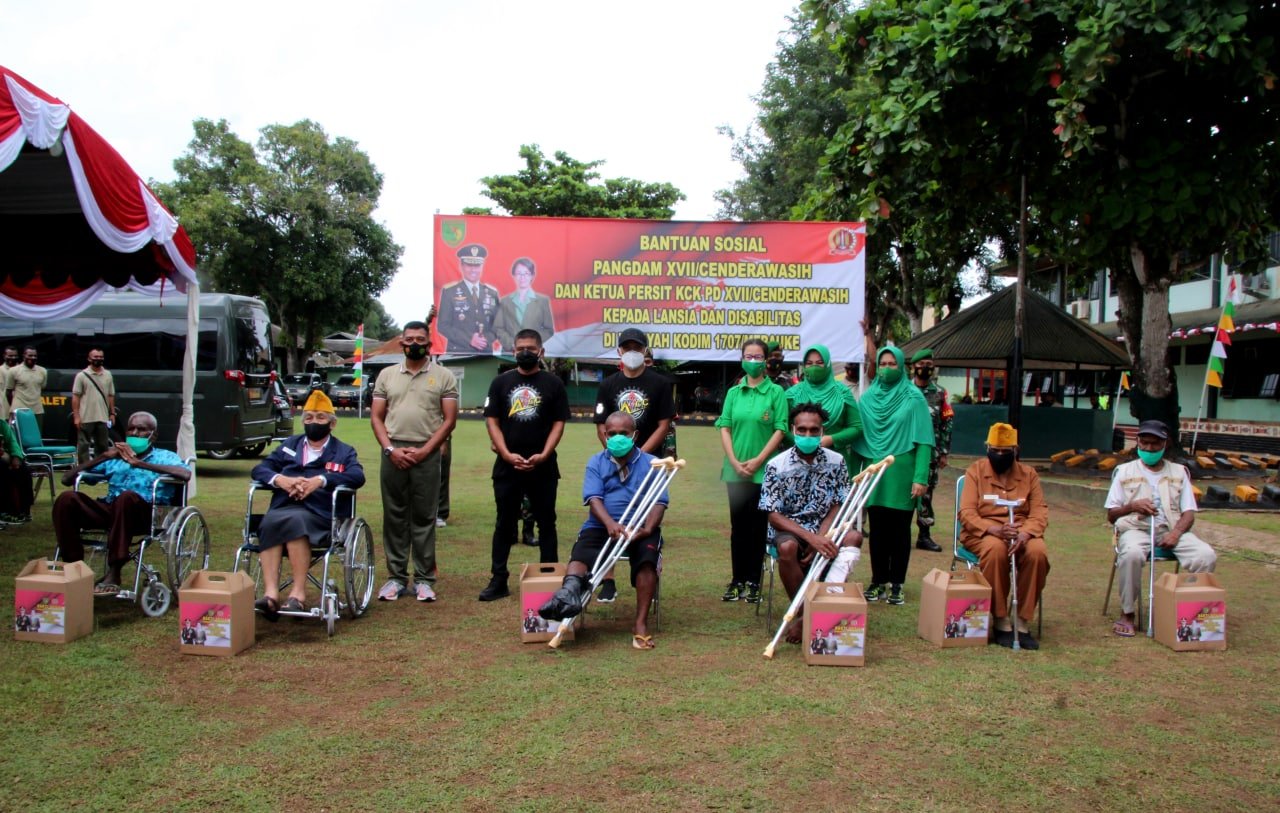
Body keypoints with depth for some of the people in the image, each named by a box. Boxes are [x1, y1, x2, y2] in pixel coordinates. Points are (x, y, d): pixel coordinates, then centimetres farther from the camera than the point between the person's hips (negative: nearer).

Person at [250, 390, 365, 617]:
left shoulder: (344, 452, 19)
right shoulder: (289, 445, 29)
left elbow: (358, 476, -2)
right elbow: (259, 469, 17)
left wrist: (320, 480, -16)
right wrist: (279, 479, -6)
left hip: (319, 514, -3)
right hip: (281, 509, 3)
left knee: (294, 520, -35)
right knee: (270, 522, -32)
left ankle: (298, 594, -36)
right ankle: (270, 593, -40)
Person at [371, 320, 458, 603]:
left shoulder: (443, 376, 5)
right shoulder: (387, 375, 13)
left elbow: (449, 420, -1)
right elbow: (376, 416, 10)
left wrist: (424, 451, -9)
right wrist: (390, 449, -5)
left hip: (426, 454, -2)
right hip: (393, 453, 2)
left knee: (424, 517, 1)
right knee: (394, 516, 6)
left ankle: (424, 579, 7)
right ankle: (396, 577, 14)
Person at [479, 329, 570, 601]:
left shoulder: (553, 383, 4)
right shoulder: (501, 382, 7)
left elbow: (559, 423, 0)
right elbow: (492, 421, 3)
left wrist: (543, 455, -13)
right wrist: (507, 454, -10)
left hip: (543, 466, -1)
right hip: (507, 465, 1)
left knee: (546, 523, 6)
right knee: (504, 523, 7)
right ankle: (498, 580, 12)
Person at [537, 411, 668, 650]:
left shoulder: (651, 463, 9)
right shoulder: (596, 462, 11)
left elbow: (659, 502, -1)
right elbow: (594, 498, -4)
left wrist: (647, 529, -21)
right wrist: (610, 523, -25)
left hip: (641, 528, -1)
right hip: (602, 526, 1)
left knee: (647, 558, -32)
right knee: (581, 554, -29)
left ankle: (641, 624, -30)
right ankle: (569, 594, -60)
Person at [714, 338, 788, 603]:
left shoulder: (776, 392, 0)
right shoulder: (733, 393, 9)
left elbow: (780, 430, -5)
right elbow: (724, 427, 6)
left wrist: (758, 460, -11)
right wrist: (735, 461, -6)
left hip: (764, 470, -3)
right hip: (735, 470, 3)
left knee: (758, 526, 2)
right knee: (738, 526, 8)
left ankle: (754, 582, 8)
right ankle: (737, 579, 15)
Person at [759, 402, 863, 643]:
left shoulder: (836, 462, -1)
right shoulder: (777, 466, -10)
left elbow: (838, 506, 1)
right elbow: (774, 516, -13)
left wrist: (820, 537, -17)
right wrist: (811, 538, -26)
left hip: (823, 530, 3)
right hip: (787, 529, -3)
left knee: (854, 537, -28)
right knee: (787, 547, -38)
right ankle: (803, 611, -16)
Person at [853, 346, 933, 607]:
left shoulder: (913, 397, -3)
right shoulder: (868, 398, 7)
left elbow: (923, 440, -8)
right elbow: (859, 438, 10)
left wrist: (921, 477, -15)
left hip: (901, 475, -3)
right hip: (874, 474, 3)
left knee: (900, 530, 5)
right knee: (878, 530, 8)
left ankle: (897, 584, 13)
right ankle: (878, 581, 18)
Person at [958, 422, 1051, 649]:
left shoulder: (1029, 474, 12)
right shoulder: (976, 470, 5)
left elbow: (1039, 512, 0)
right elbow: (966, 513, -5)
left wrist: (1025, 533, -22)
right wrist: (993, 529, -24)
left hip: (1021, 531, 2)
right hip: (983, 532, -2)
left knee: (1038, 552, -31)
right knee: (996, 549, -37)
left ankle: (1022, 623, -20)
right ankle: (1001, 623, -25)